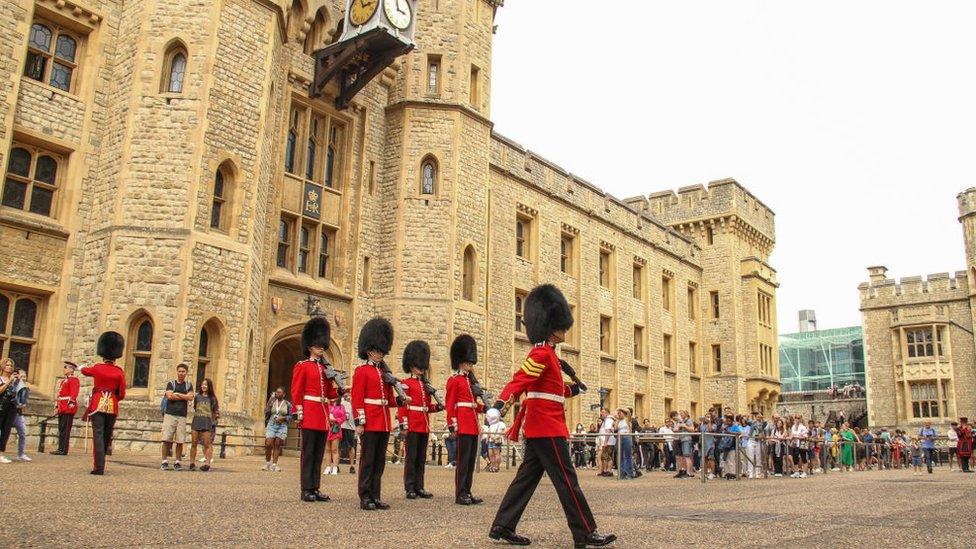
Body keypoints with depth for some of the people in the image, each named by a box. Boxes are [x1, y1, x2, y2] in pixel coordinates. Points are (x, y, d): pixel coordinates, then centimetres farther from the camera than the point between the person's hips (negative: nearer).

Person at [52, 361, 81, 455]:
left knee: (65, 429, -9)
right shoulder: (64, 380, 24)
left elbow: (74, 392, -18)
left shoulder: (74, 380, -5)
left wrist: (71, 403, -28)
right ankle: (60, 449, 12)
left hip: (68, 408, -10)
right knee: (61, 429, 9)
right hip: (62, 408, 10)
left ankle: (63, 450, -8)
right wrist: (56, 407, 22)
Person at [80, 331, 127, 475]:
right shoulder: (120, 371, -2)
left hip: (98, 405, -1)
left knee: (98, 435, -4)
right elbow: (122, 395, -1)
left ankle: (99, 467, -11)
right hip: (112, 407, 1)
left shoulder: (97, 368, -1)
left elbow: (84, 370, 25)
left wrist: (82, 367, 48)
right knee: (107, 436, 15)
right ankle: (100, 462, 27)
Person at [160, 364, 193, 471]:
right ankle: (164, 461, -1)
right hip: (170, 414, -1)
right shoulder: (171, 383, 8)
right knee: (166, 439, -6)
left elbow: (190, 397, -2)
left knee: (180, 441, -2)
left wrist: (177, 394, -3)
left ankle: (177, 462, 5)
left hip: (182, 416, 1)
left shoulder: (189, 385, 13)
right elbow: (169, 396, -8)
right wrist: (184, 397, -3)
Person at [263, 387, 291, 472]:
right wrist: (269, 402, -9)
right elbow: (266, 412, 1)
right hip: (271, 425, 1)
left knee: (277, 445, -1)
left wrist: (283, 418, -12)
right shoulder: (272, 402, 8)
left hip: (282, 426, 0)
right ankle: (267, 463, 10)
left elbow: (290, 416, 6)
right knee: (268, 444, -9)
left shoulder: (287, 404, 5)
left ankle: (274, 464, 4)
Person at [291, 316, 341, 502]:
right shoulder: (302, 366, -1)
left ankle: (315, 489, 12)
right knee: (308, 453, -4)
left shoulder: (325, 367, 17)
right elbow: (296, 391, -6)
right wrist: (299, 412, -13)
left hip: (323, 416, 6)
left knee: (319, 454, 8)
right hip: (310, 414, -6)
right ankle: (306, 490, 1)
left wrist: (339, 390, -2)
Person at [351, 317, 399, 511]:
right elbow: (357, 398, -9)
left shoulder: (385, 372, 17)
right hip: (370, 422, -7)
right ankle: (365, 498, 2)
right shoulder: (361, 371, -3)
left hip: (384, 423, 7)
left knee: (380, 461, 9)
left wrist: (400, 401, -2)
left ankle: (375, 497, 15)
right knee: (367, 460, -3)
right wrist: (359, 422, -15)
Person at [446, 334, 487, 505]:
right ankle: (460, 494, -2)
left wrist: (483, 407, 3)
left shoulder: (470, 380, 20)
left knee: (471, 460, 9)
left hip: (473, 425, 9)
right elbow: (450, 403, -10)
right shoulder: (454, 380, -5)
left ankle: (467, 492, 15)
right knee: (463, 459, -7)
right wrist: (452, 423, -16)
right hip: (463, 425, -9)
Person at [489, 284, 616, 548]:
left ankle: (502, 526, 12)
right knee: (567, 480, -4)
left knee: (527, 478, 10)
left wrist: (570, 390, 28)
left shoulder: (546, 354, 18)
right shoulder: (543, 353, -13)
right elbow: (520, 379, -27)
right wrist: (500, 403, -40)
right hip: (548, 428, -10)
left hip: (538, 427, 10)